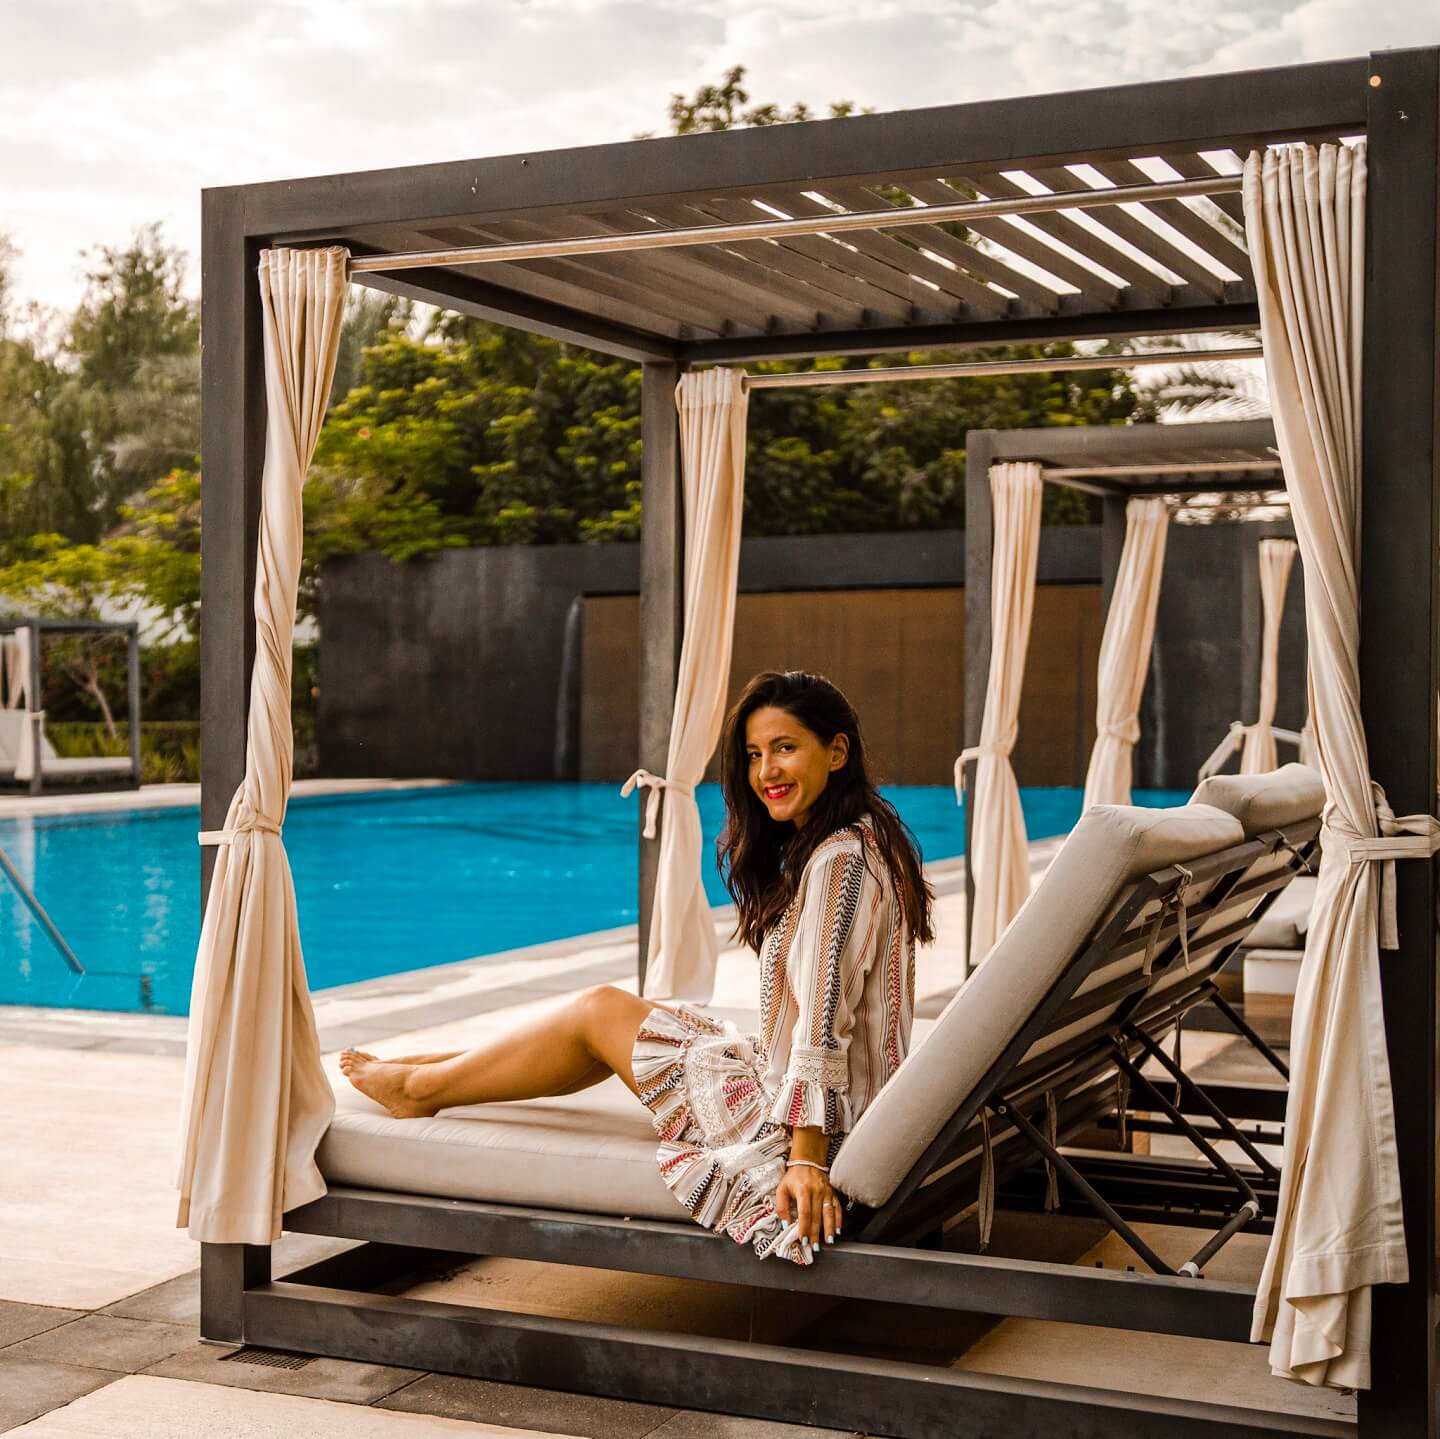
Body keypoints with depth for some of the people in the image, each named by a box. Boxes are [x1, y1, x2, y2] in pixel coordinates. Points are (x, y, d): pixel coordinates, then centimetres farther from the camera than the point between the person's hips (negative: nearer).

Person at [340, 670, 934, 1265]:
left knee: (597, 1010, 2)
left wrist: (807, 1160, -26)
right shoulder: (860, 842, 11)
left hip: (802, 1119, -9)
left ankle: (420, 1087, 20)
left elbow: (824, 1024, -26)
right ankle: (429, 1072, 30)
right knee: (613, 1010, 16)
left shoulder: (840, 861, -22)